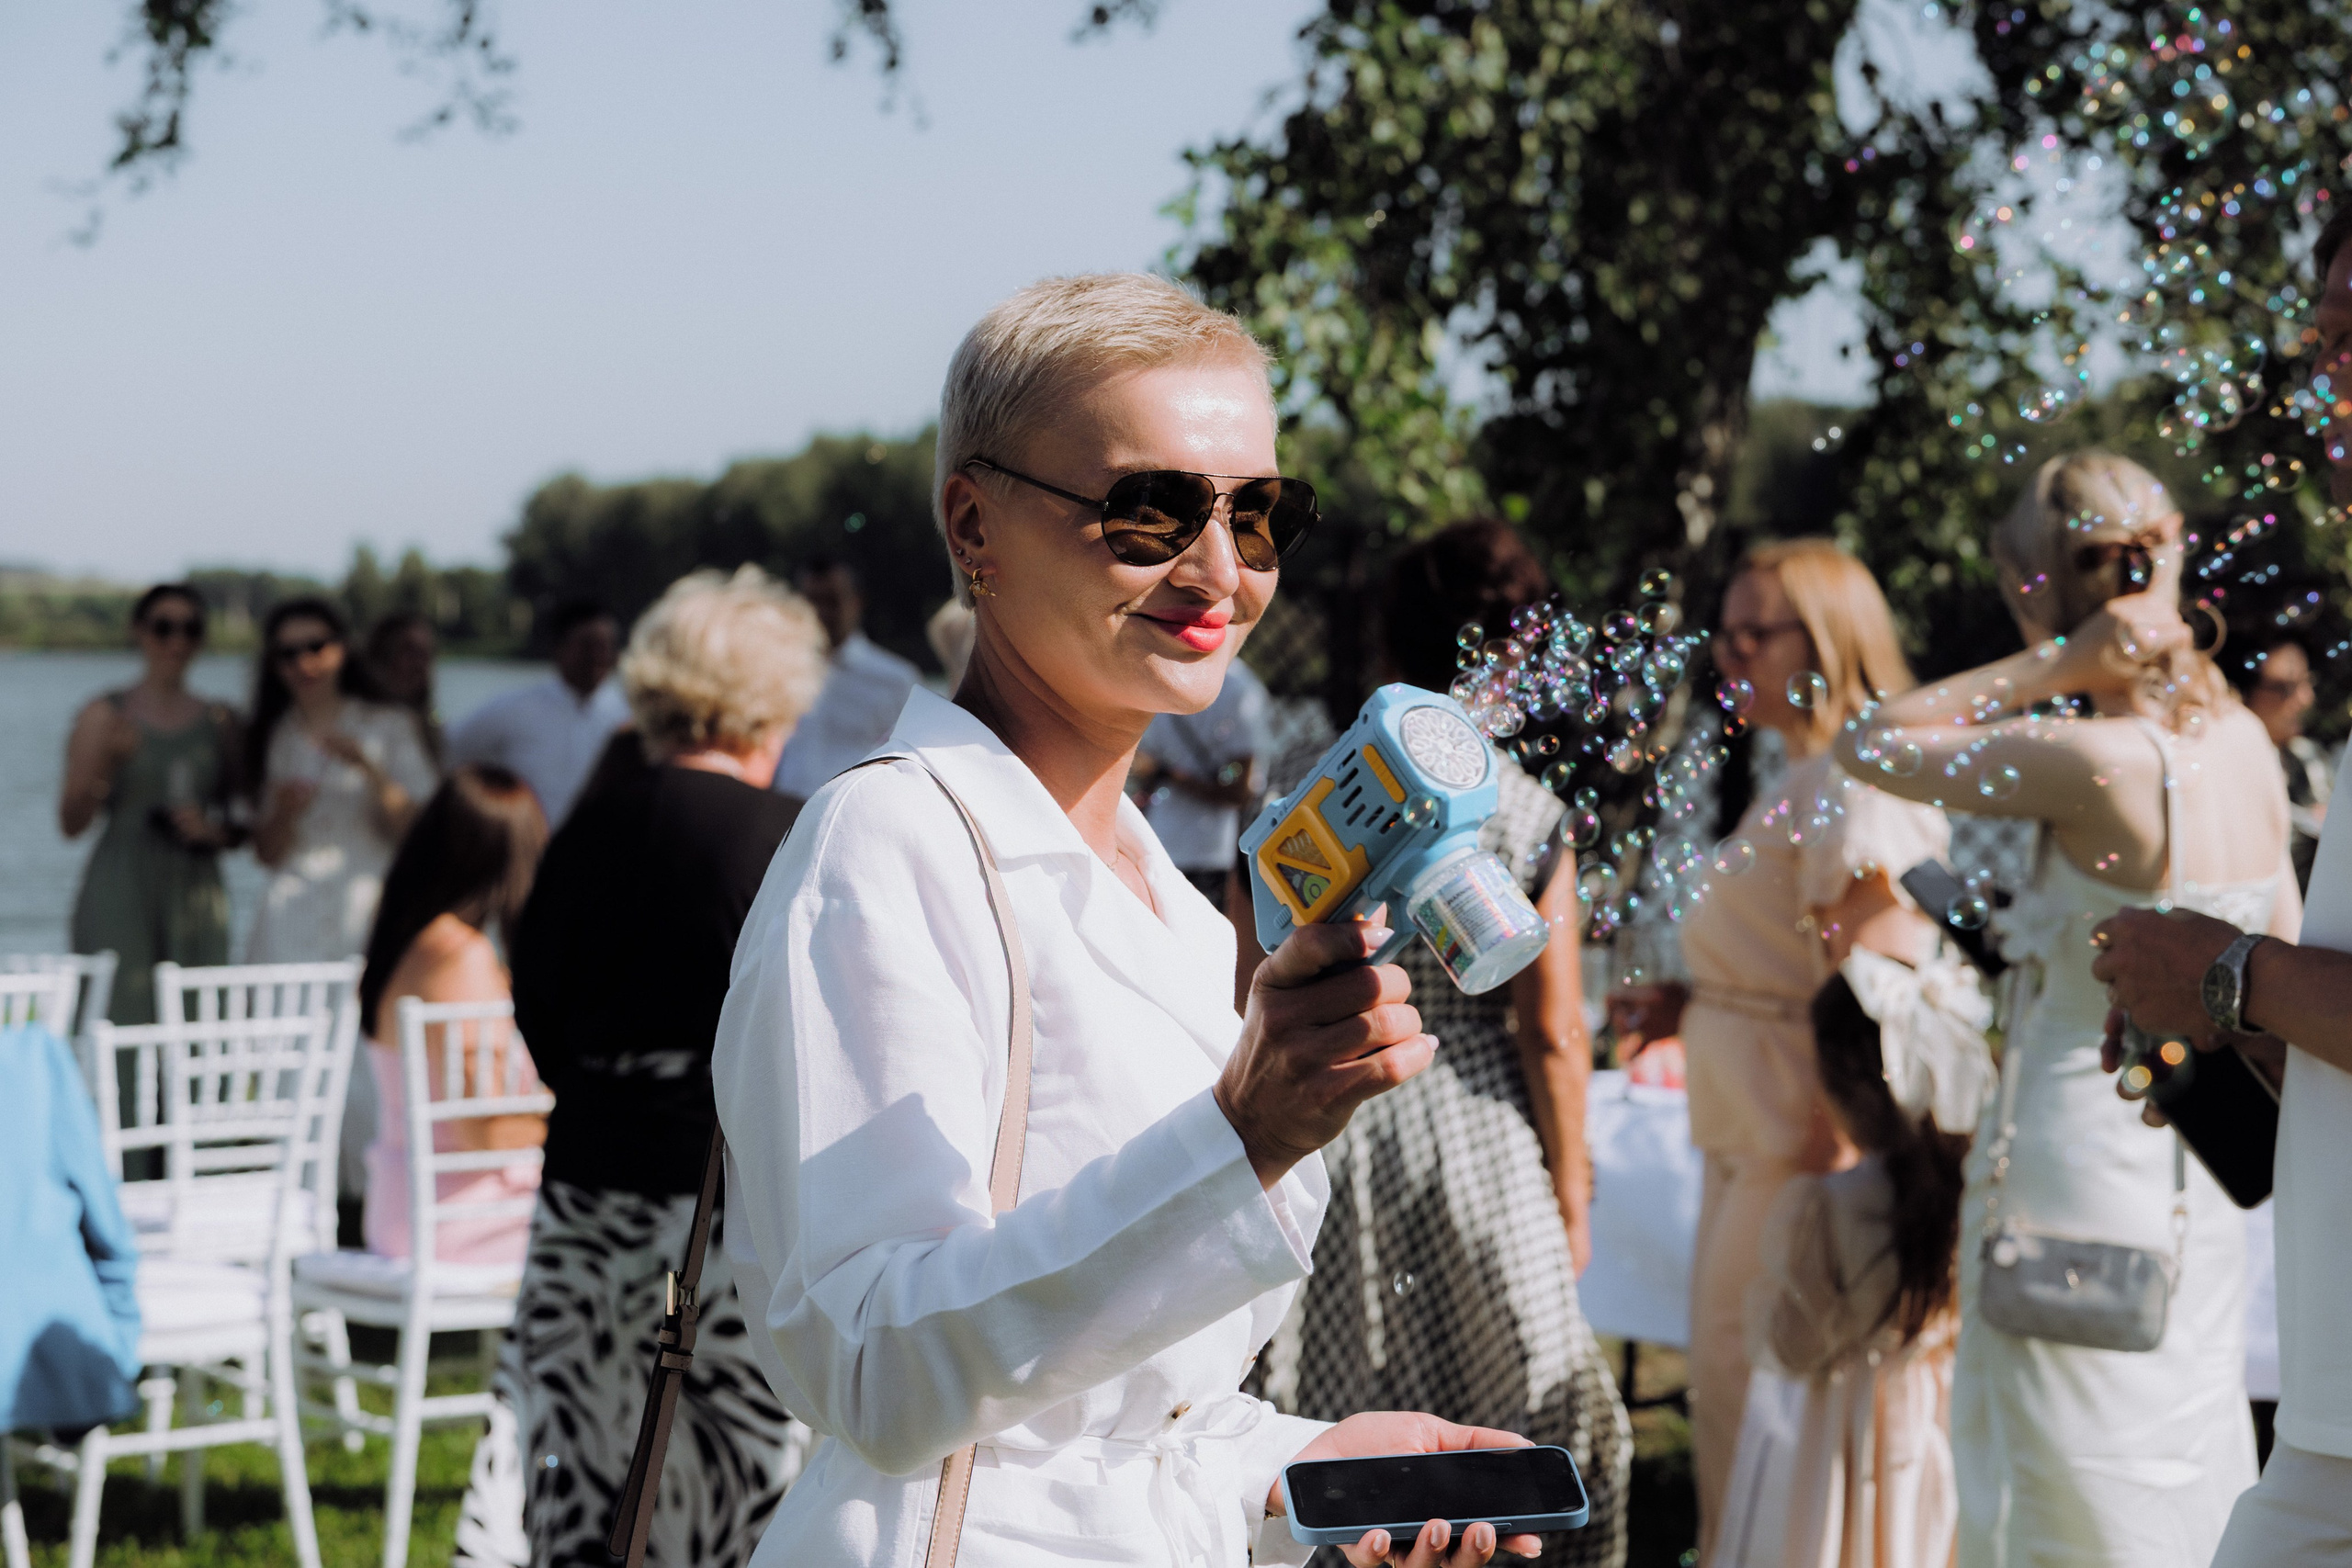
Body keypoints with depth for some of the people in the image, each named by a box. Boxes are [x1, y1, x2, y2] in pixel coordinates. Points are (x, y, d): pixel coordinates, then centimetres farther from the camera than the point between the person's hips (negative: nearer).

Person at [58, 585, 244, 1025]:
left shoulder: (219, 721, 13)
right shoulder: (104, 716, 4)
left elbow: (243, 821, 17)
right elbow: (70, 823, -1)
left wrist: (214, 831, -5)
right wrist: (105, 762, -16)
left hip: (195, 895, 3)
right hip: (120, 894, -3)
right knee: (121, 1017, -12)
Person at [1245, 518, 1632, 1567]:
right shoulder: (1523, 814, -9)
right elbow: (1551, 1032, -9)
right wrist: (1570, 1195, 2)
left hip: (1326, 1130, 2)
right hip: (1476, 1137, -2)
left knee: (1325, 1438, 10)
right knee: (1500, 1440, 9)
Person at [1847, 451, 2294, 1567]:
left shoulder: (2095, 762, -22)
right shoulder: (2243, 742, 1)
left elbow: (1869, 746, -14)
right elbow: (2278, 959, 12)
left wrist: (2054, 667, -17)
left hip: (2082, 1159, -7)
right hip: (2198, 1180, 7)